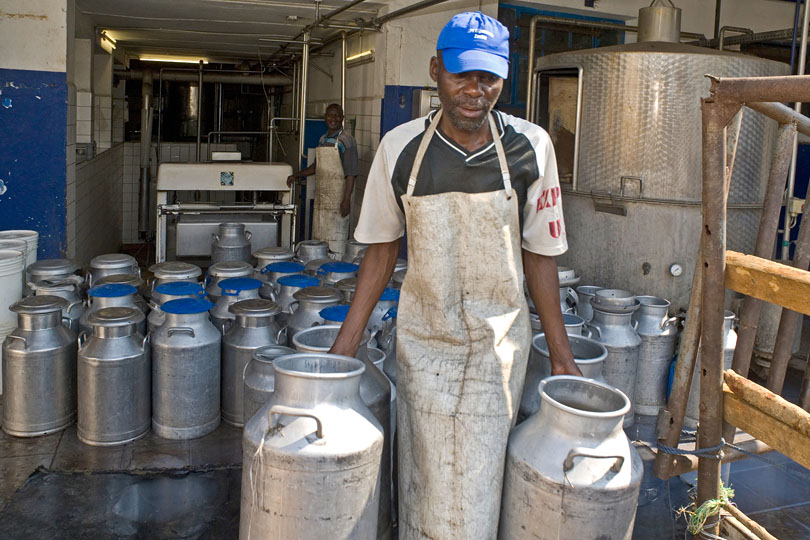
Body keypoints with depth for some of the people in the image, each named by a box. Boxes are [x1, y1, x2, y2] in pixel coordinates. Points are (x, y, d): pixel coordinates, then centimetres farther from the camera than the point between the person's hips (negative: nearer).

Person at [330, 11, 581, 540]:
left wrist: (561, 352, 2)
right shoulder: (400, 148, -6)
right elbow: (382, 249, 3)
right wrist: (346, 343, 1)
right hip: (423, 337, 1)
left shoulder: (530, 146, -7)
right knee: (424, 474, 9)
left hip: (499, 342, 0)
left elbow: (539, 254, 0)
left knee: (479, 481, 5)